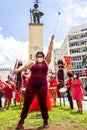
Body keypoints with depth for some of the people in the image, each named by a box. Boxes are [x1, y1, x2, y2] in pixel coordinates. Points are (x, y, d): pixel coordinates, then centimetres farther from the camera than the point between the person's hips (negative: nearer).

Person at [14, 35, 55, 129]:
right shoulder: (32, 63, 9)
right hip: (31, 84, 1)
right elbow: (25, 66, -4)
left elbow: (50, 50, 8)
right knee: (27, 102, 5)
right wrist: (18, 70, -23)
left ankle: (45, 121, 21)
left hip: (42, 85, 0)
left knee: (43, 103, 6)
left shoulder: (46, 62, 9)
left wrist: (51, 40, 9)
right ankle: (21, 121, 17)